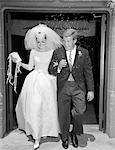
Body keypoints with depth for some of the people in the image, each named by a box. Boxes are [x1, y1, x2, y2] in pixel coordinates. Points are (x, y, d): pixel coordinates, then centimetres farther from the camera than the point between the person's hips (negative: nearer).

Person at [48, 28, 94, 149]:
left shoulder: (83, 53, 1)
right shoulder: (57, 52, 2)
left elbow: (88, 72, 4)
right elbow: (50, 70, 5)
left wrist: (90, 90, 1)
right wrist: (58, 67, -18)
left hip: (78, 86, -1)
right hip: (63, 86, 1)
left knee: (80, 110, -16)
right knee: (63, 114, 7)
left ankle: (75, 132, 15)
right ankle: (65, 138, 31)